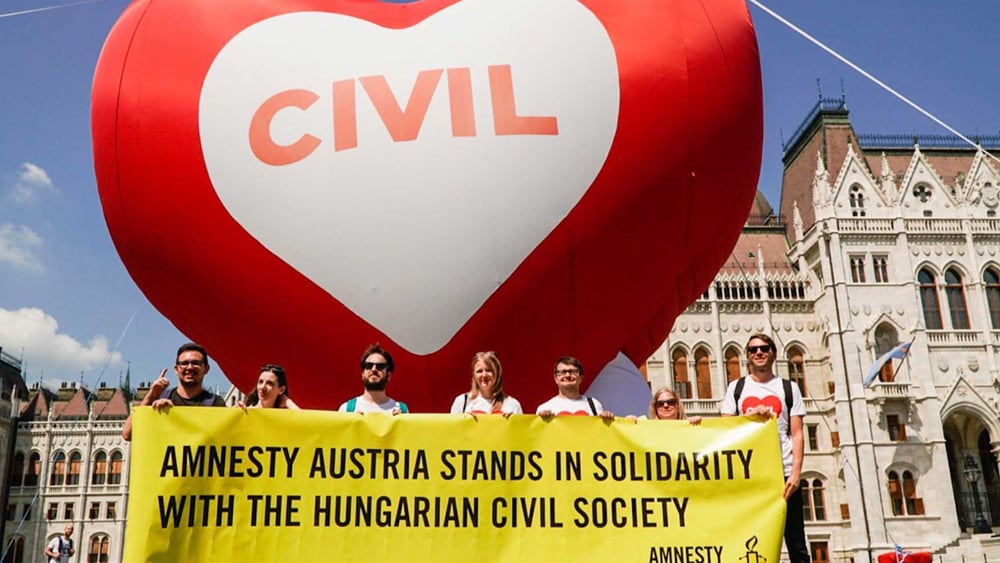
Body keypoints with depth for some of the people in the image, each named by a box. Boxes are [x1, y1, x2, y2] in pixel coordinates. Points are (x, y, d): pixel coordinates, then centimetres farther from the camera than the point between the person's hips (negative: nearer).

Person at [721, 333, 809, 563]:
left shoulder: (789, 388, 11)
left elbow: (796, 434, 4)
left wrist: (795, 472, -7)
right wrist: (752, 414, -9)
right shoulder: (736, 388, 13)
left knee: (796, 543, 0)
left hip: (783, 473, -1)